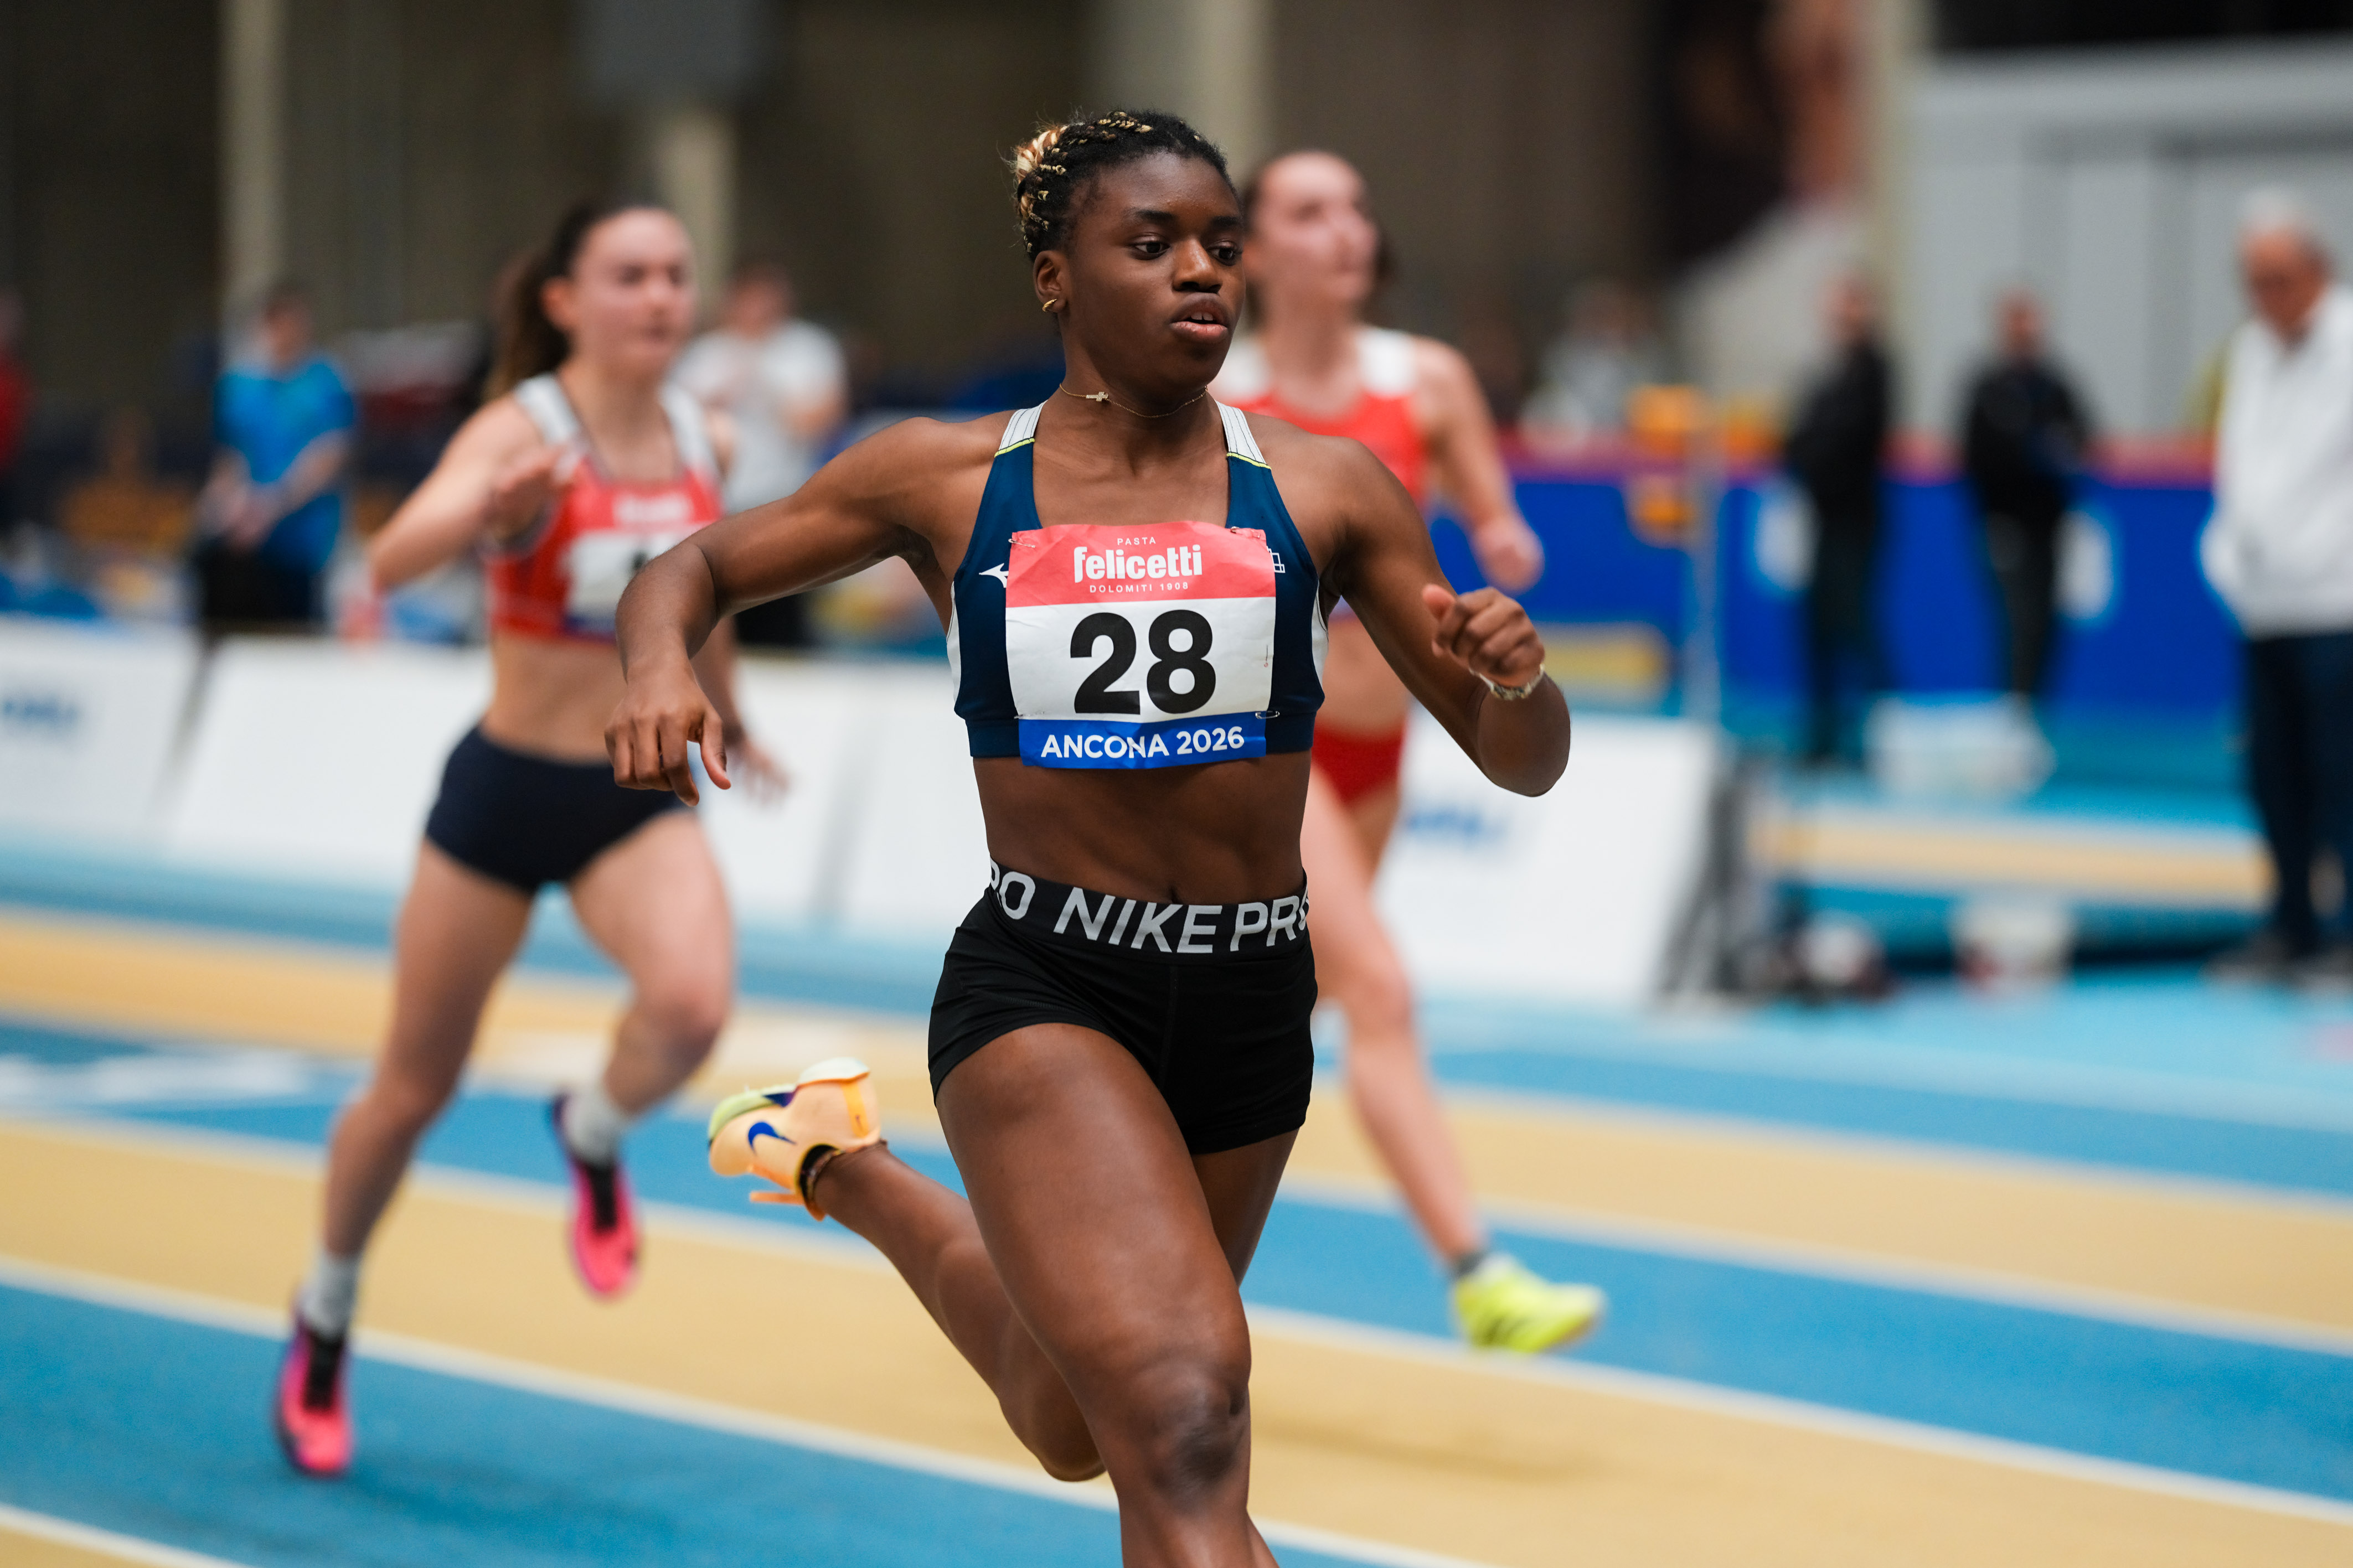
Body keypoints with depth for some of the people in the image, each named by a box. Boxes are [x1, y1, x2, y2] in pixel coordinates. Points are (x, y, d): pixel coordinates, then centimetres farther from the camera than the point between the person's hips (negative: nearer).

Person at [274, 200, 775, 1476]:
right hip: (506, 792, -3)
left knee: (694, 1000, -28)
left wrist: (726, 714, 31)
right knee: (413, 1089, 10)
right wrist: (494, 504, -54)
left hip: (640, 796, 3)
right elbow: (393, 557, -35)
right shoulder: (523, 429, -16)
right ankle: (325, 1319, 37)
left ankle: (594, 1134, 7)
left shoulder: (706, 443, -1)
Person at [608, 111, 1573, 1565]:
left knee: (1072, 1429, 24)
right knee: (1183, 1418, -25)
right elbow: (697, 567, 10)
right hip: (1040, 993, -3)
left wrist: (1511, 676, -23)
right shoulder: (947, 480, -3)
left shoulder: (1325, 489, -3)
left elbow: (1524, 764, 0)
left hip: (1254, 1000, 3)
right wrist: (661, 668, -13)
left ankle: (857, 1173, 50)